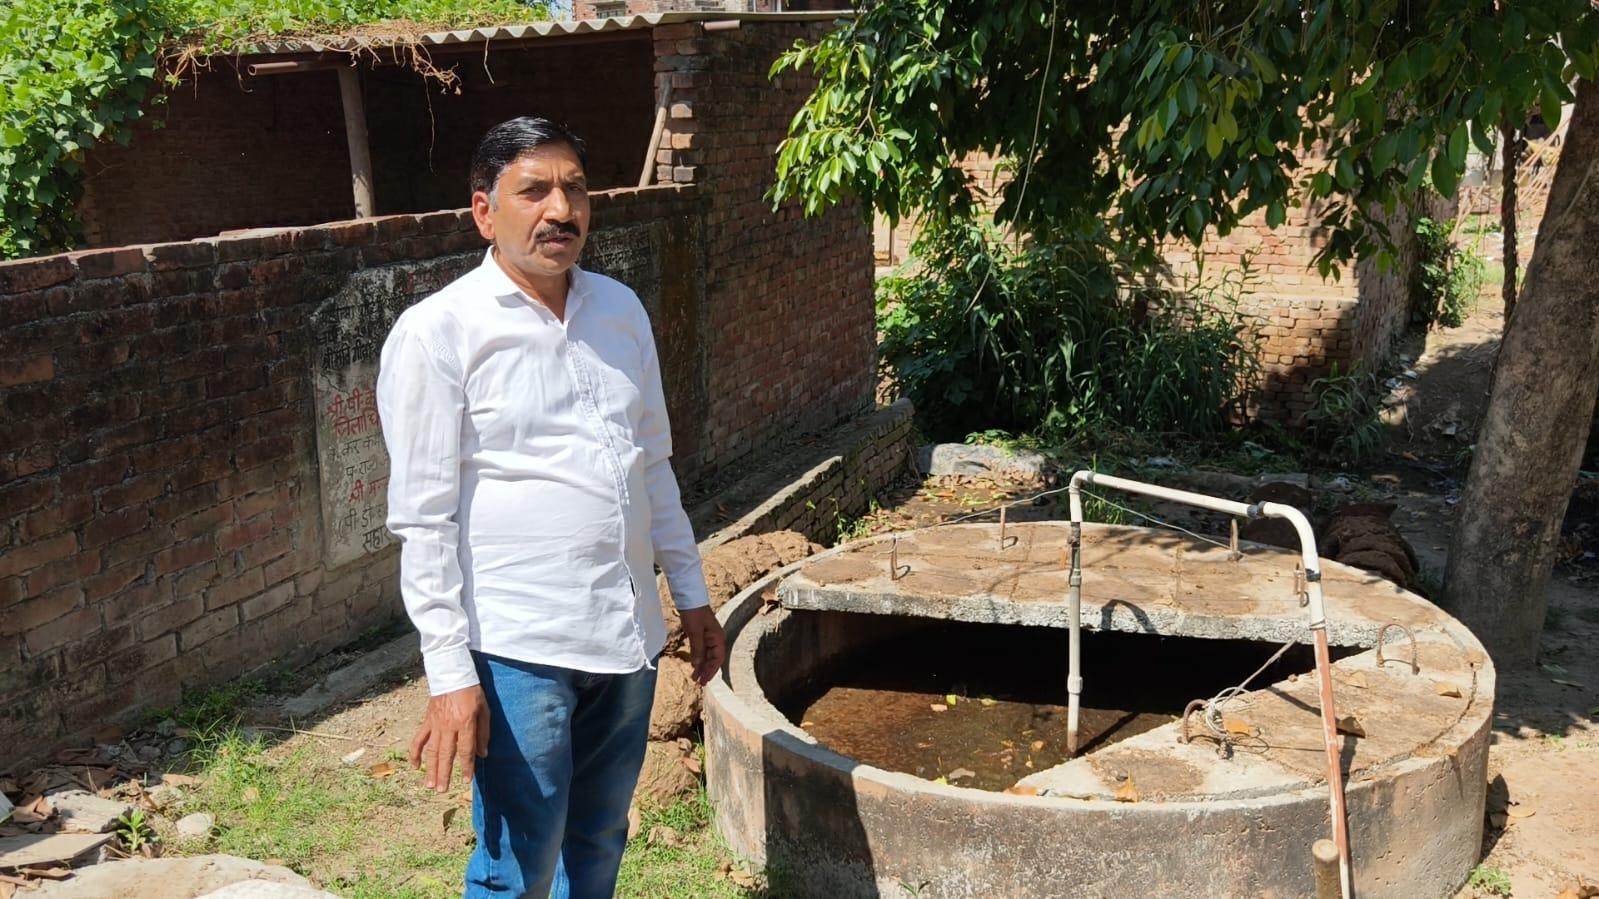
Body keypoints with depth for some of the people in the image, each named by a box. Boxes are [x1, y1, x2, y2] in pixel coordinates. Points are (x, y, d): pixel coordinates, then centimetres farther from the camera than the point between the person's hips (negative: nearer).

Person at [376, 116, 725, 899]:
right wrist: (449, 674, -14)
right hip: (519, 649, -6)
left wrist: (691, 594, 15)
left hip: (627, 634, 6)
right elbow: (424, 521, -12)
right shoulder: (437, 332, -10)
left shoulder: (621, 310, 8)